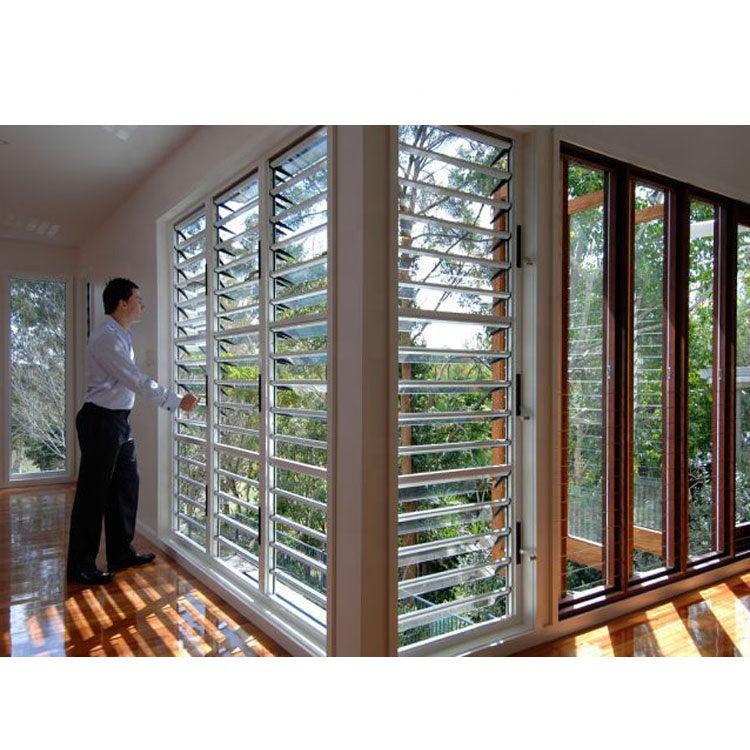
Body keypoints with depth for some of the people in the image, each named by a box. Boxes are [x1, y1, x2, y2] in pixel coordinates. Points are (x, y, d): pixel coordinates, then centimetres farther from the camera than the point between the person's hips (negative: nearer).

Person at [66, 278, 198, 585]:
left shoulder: (122, 336, 13)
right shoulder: (105, 338, -18)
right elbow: (137, 382, -23)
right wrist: (177, 402, -19)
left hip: (119, 421, 10)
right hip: (101, 421, -10)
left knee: (125, 486, 15)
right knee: (93, 493, -1)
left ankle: (121, 553, 28)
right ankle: (80, 566, 12)